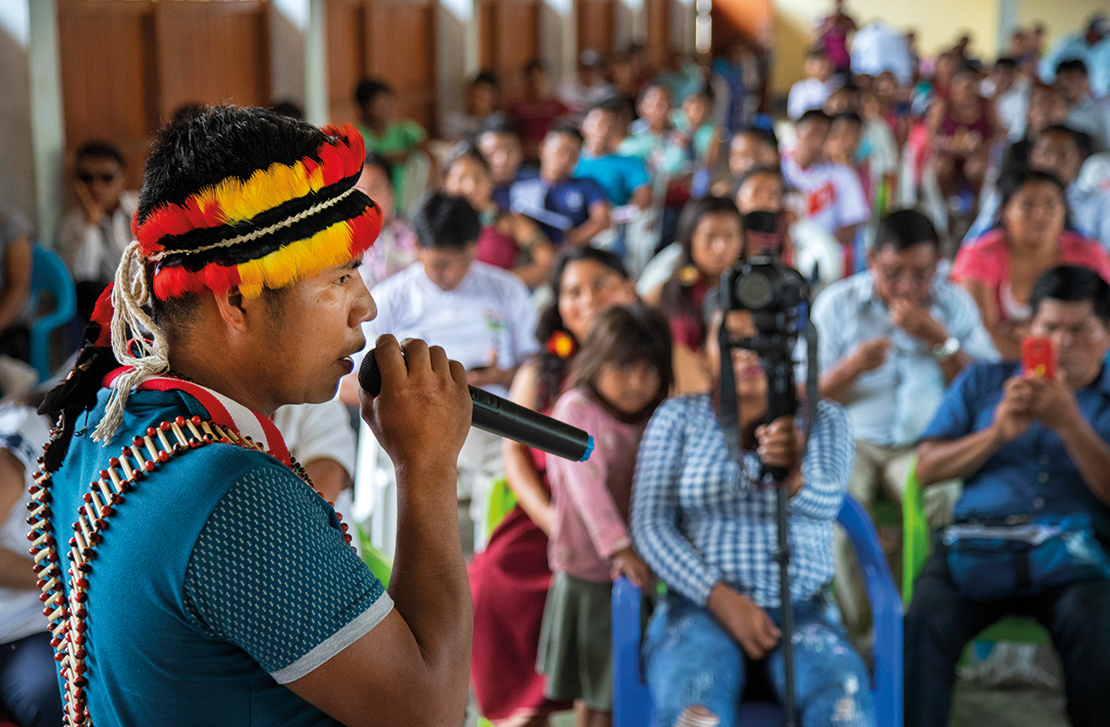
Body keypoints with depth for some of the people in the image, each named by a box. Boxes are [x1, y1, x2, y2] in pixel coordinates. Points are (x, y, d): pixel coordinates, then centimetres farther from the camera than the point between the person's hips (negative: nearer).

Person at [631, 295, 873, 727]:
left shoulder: (823, 420, 10)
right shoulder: (677, 418, 10)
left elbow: (824, 501, -12)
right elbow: (650, 525, 1)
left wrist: (791, 475, -38)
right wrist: (723, 599, -13)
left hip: (801, 607, 1)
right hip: (701, 604, 0)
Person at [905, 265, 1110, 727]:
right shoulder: (983, 382, 22)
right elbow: (926, 468, 13)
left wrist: (1069, 424, -9)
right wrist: (998, 432, -1)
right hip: (977, 538, 1)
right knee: (928, 616, -31)